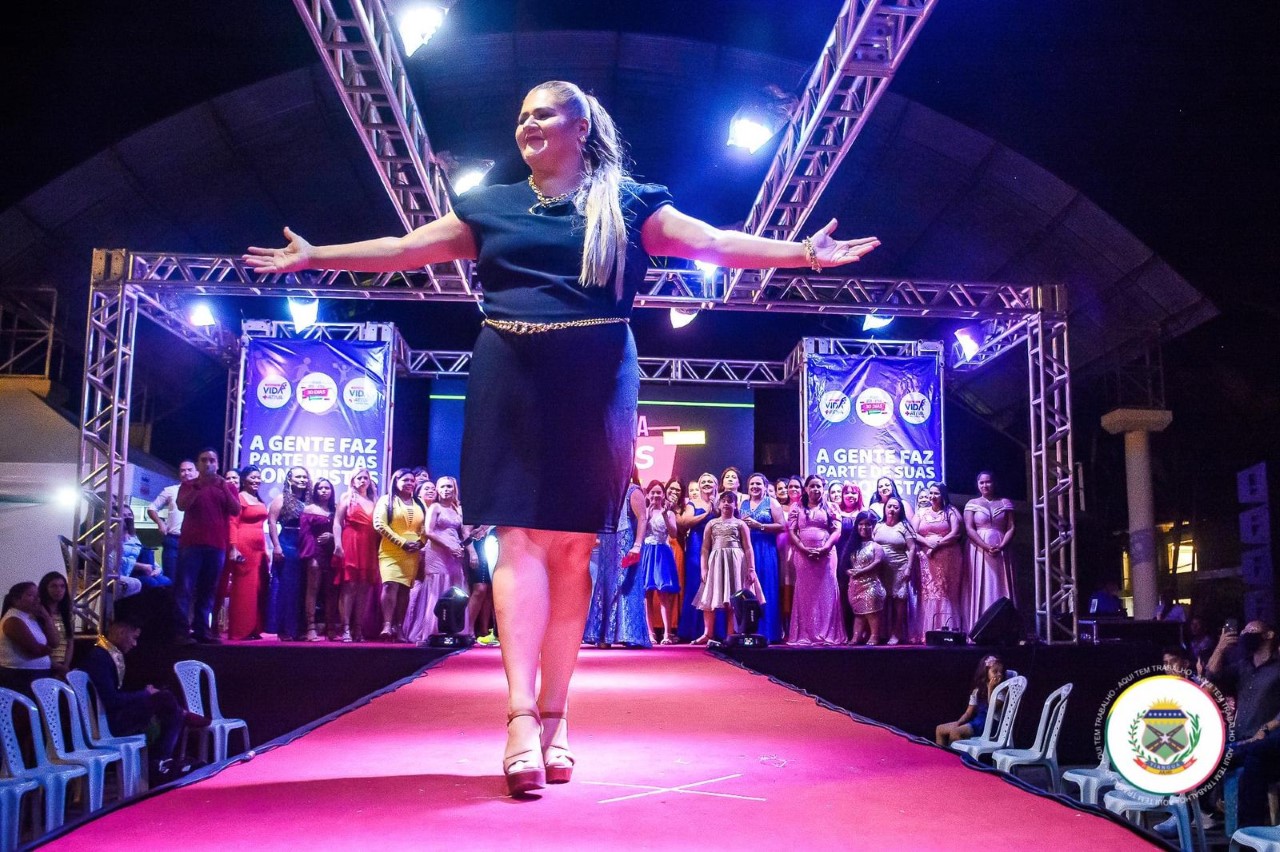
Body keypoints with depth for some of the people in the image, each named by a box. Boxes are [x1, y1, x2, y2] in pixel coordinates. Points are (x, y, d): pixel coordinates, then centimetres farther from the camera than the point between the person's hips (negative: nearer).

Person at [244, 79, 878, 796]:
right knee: (522, 536, -8)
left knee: (573, 545, -1)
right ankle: (523, 717, -12)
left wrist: (803, 252, -6)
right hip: (512, 380, 1)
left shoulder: (626, 202, 10)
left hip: (593, 383, -1)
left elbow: (712, 242, 3)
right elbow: (405, 249, 17)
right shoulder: (491, 208, 17)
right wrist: (315, 257, 15)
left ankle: (553, 717, 6)